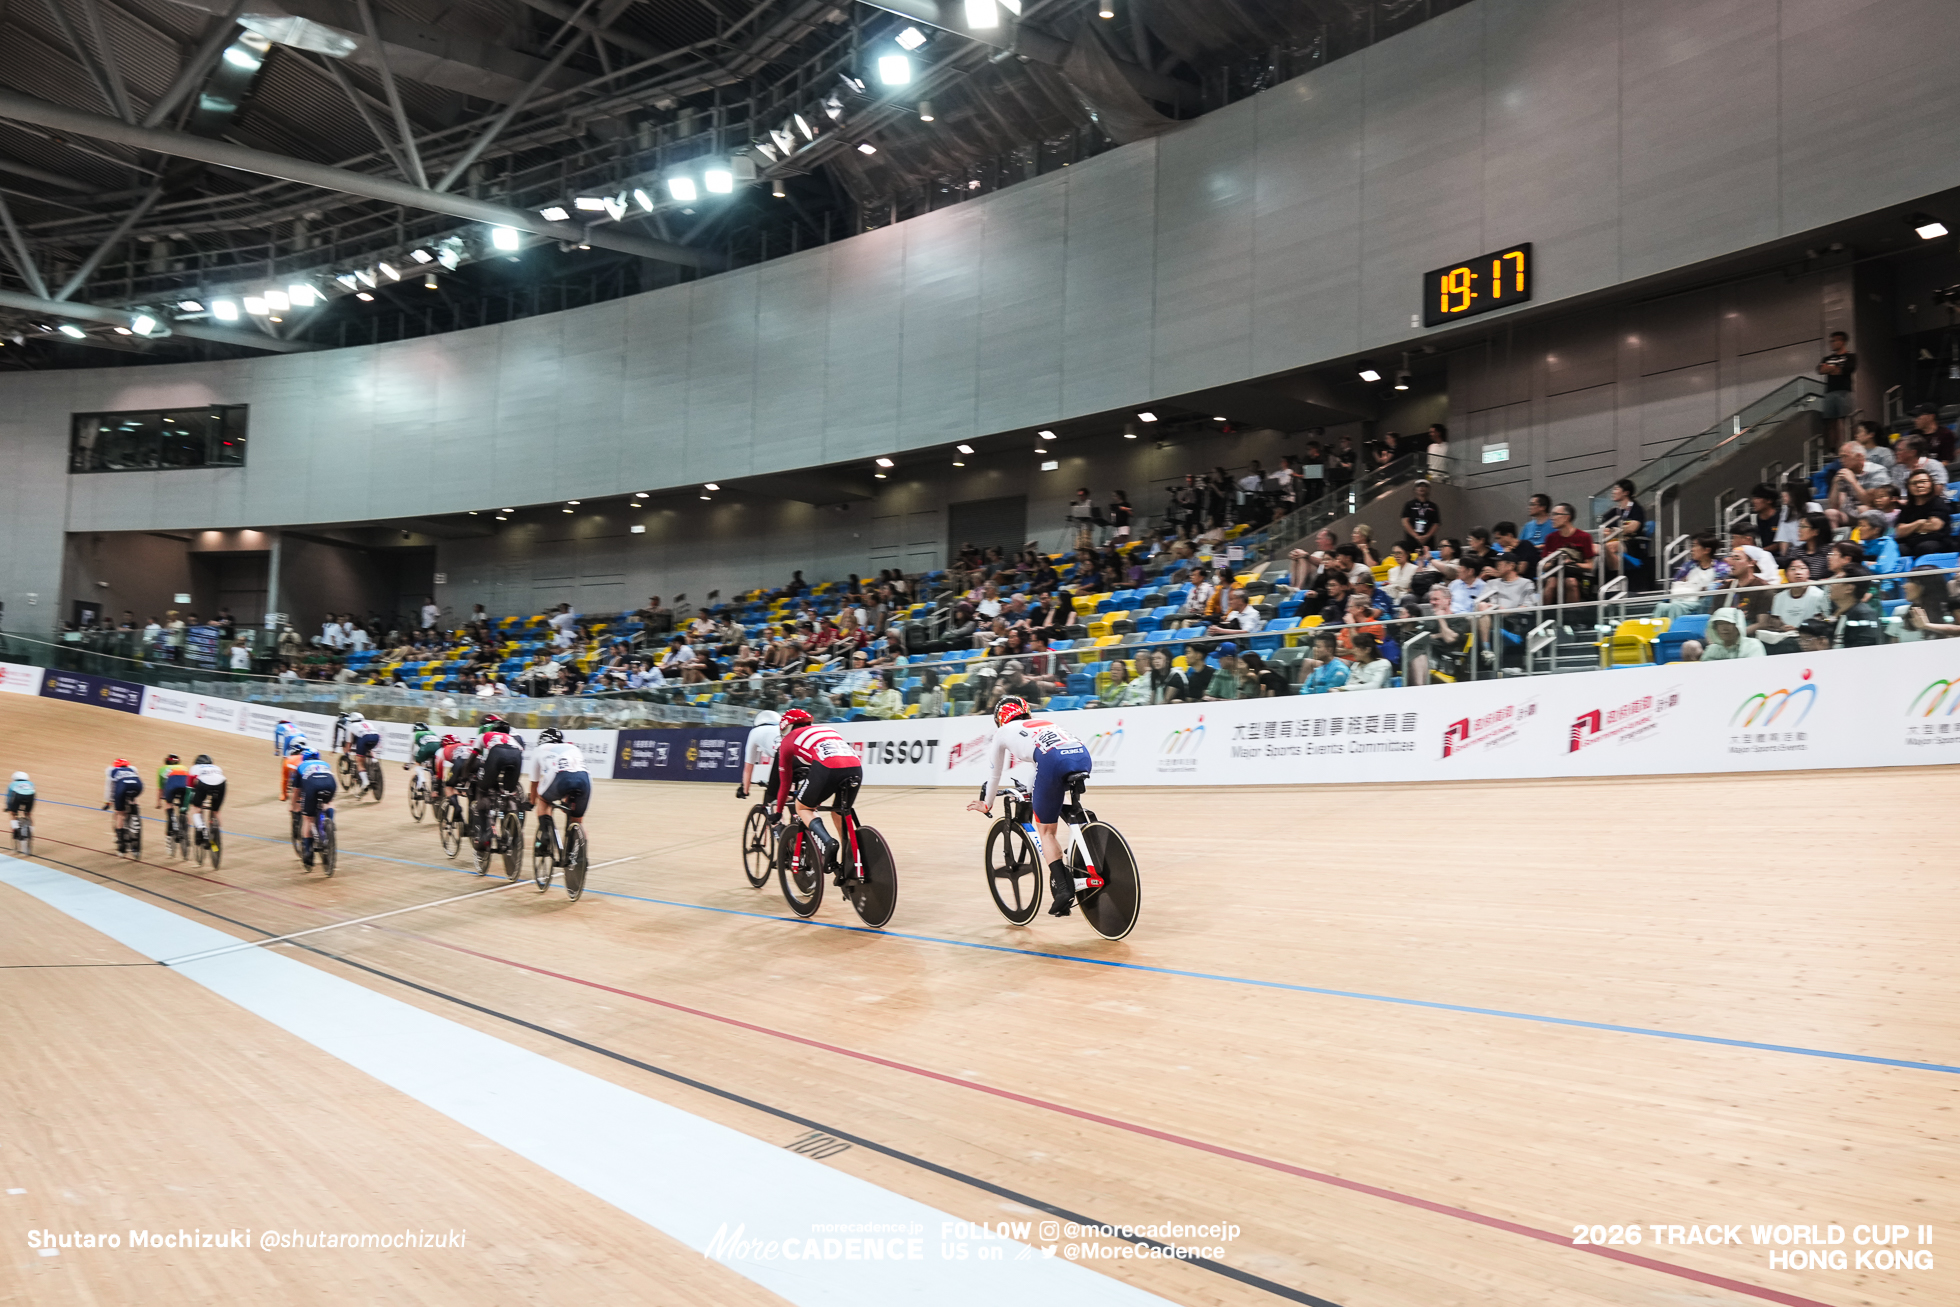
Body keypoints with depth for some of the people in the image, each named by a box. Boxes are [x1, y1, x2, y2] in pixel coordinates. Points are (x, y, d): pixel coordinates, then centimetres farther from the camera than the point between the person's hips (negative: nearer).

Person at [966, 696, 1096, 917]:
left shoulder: (1004, 731, 30)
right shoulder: (1044, 724, 42)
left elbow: (995, 774, 41)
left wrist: (987, 804, 57)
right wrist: (1030, 791, 73)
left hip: (1054, 761, -4)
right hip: (1083, 756, 4)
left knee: (1046, 830, 11)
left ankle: (1061, 887, -5)